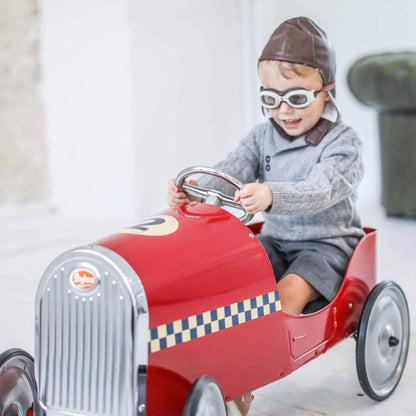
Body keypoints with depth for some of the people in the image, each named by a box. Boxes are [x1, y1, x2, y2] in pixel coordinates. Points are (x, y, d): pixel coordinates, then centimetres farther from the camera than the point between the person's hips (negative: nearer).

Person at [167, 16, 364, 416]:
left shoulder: (343, 142, -12)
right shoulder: (262, 137, 5)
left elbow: (320, 190, -30)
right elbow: (229, 172, -10)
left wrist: (270, 195, -50)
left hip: (327, 244, -5)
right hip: (276, 239, 5)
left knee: (289, 292, -30)